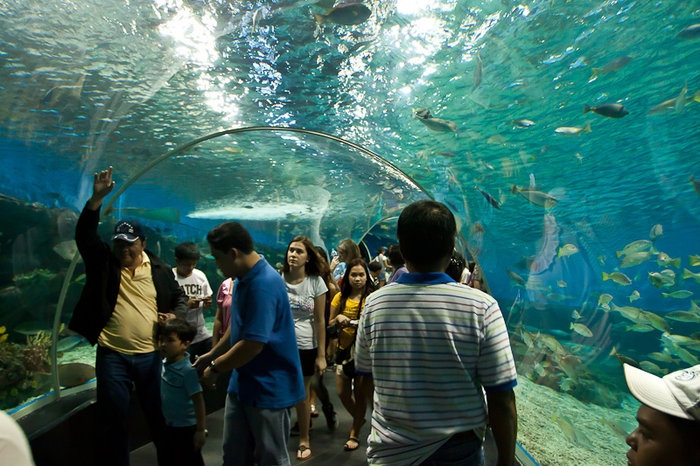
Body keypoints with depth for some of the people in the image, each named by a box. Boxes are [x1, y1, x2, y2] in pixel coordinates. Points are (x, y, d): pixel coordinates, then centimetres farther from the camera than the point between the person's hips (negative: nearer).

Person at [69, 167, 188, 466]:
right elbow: (84, 235, -14)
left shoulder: (160, 270, 3)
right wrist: (97, 198, -24)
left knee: (159, 417, 14)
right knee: (112, 421, 10)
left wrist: (175, 316, -7)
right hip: (112, 356, 0)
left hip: (151, 355, 1)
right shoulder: (104, 263, 0)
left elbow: (180, 298, 13)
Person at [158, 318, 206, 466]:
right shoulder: (165, 365, -4)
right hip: (169, 426, 8)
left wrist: (201, 430, -22)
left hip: (187, 428, -8)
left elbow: (198, 401, -24)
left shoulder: (188, 371, -26)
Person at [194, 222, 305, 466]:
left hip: (269, 389, -9)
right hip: (242, 384, 9)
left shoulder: (264, 284, -26)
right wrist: (212, 354, 17)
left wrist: (215, 367, -13)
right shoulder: (244, 279, 7)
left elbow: (253, 344, -27)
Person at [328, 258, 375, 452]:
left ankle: (355, 434, 27)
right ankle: (359, 419, 39)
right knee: (343, 393, 9)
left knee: (361, 394, 7)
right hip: (344, 349, 3)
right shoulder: (340, 297, 3)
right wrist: (338, 318, -11)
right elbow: (330, 324, 9)